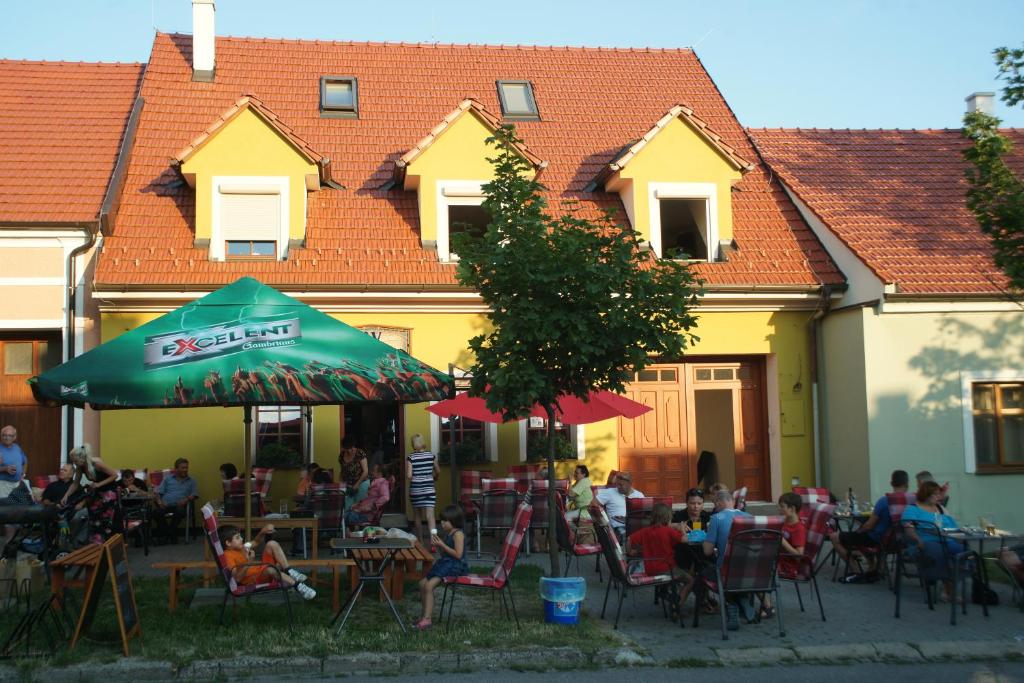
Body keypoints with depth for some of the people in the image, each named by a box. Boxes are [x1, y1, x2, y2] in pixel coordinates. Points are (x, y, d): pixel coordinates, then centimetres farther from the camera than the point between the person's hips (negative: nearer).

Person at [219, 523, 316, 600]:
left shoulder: (240, 547, 15)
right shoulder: (228, 555, -15)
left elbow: (256, 542, 28)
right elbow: (237, 578, -25)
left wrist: (263, 532, 8)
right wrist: (249, 561, -35)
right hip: (253, 579, -10)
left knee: (272, 544, 0)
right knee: (270, 569, -41)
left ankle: (288, 571, -11)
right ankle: (297, 585, -32)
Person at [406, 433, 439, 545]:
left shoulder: (410, 457, -9)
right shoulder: (431, 455, 0)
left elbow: (408, 476, -15)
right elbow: (438, 471, 13)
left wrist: (411, 478, 8)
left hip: (415, 489, -1)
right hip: (429, 489, 1)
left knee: (417, 515, 17)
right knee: (430, 515, -5)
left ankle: (420, 540, 30)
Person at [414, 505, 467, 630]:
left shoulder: (458, 534, -12)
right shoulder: (448, 534, 16)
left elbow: (458, 554, -20)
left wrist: (442, 545, -16)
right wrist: (437, 545, 1)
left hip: (455, 566, -10)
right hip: (445, 564, 10)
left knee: (429, 585, -22)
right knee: (423, 583, 4)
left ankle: (427, 618, -19)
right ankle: (426, 615, 9)